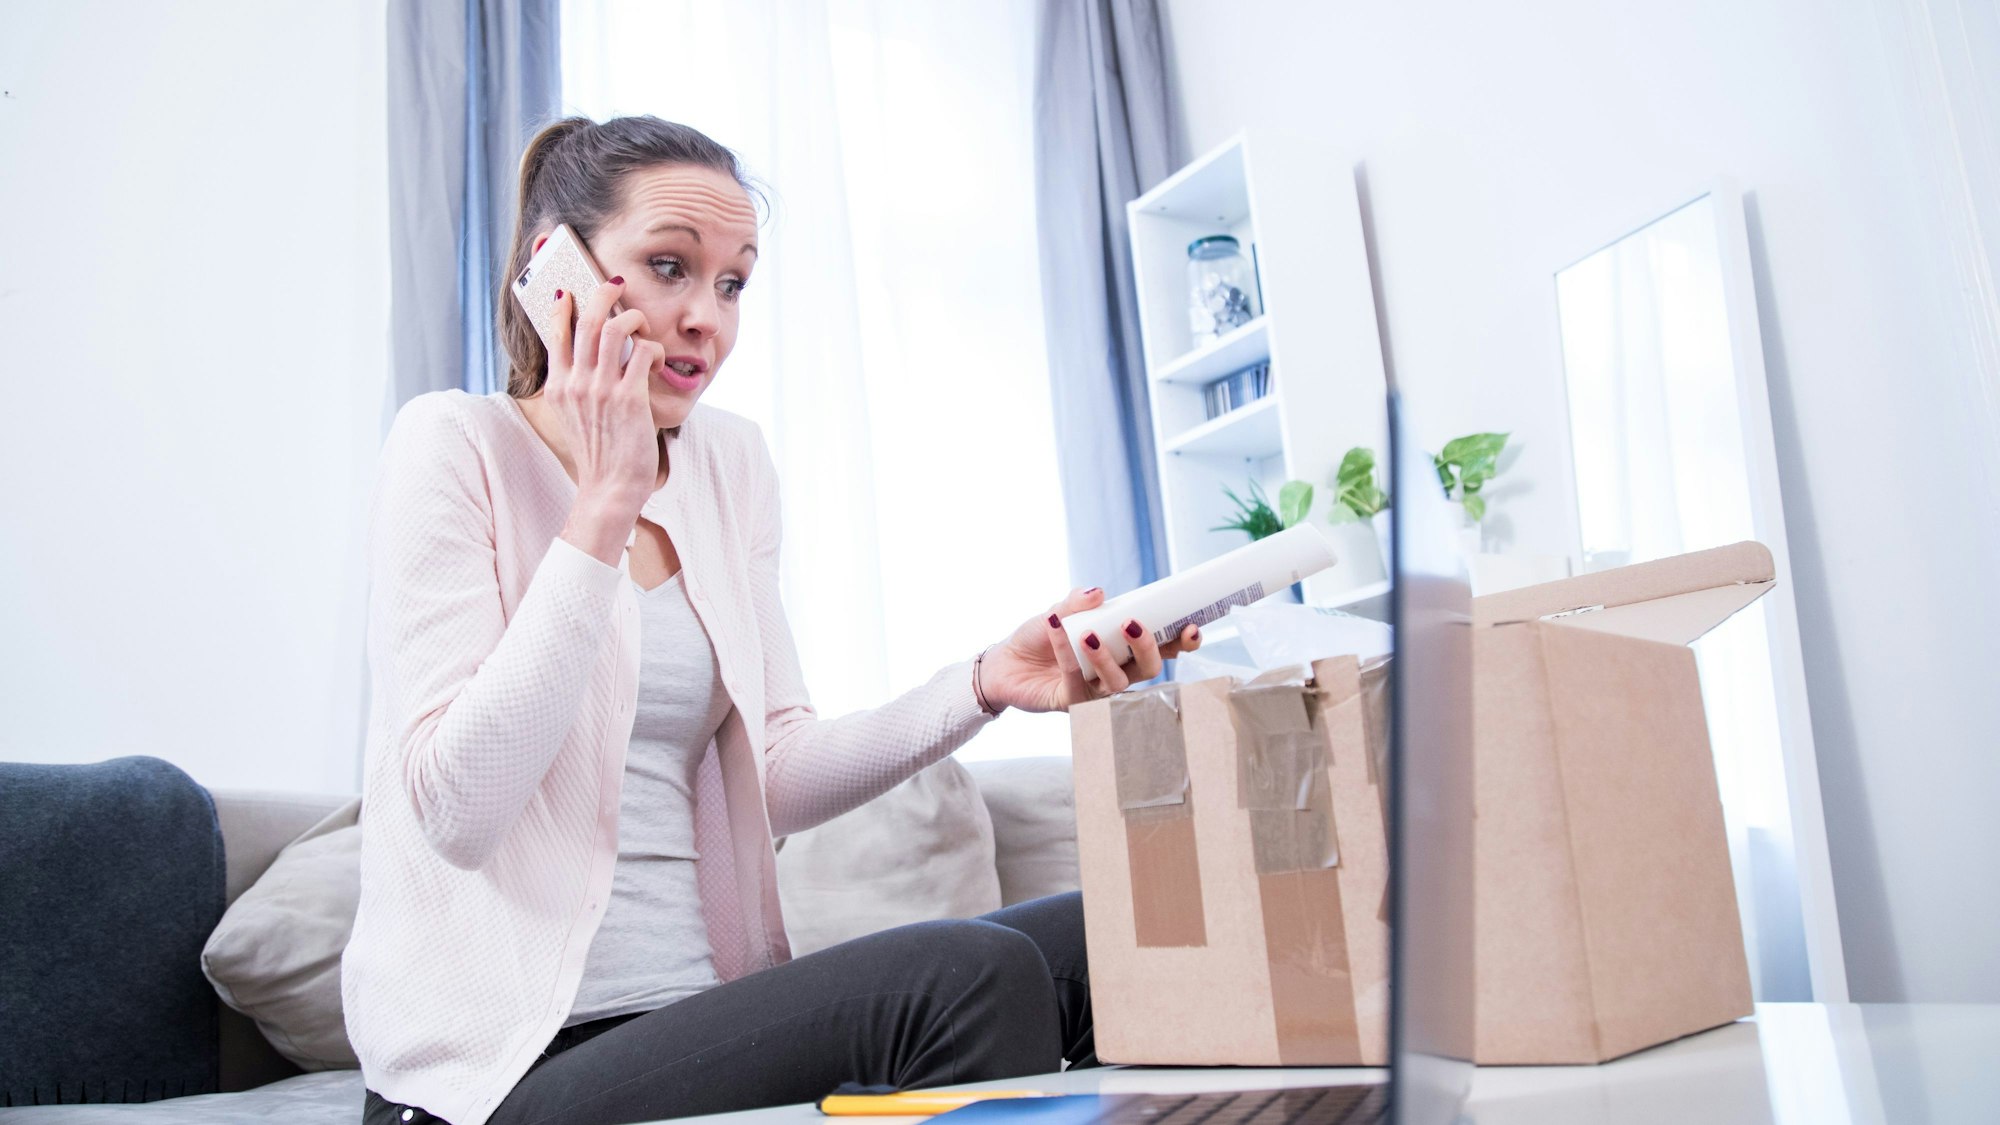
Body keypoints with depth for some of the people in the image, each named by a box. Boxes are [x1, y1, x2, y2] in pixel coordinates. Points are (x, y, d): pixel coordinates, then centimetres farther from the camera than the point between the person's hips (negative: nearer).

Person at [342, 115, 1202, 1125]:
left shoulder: (731, 462, 9)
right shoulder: (456, 443, -9)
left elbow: (771, 776, 6)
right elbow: (457, 811, -19)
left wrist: (985, 686, -10)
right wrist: (607, 504, -20)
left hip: (706, 1001, 6)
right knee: (967, 975, -25)